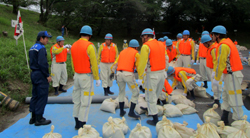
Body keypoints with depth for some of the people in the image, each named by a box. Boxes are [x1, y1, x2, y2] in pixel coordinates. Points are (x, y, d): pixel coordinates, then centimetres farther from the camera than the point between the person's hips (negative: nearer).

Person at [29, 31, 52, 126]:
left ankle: (33, 117, 23)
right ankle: (39, 119, 4)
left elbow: (32, 62, 17)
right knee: (42, 97, -2)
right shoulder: (41, 48, -14)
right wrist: (47, 75, -15)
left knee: (35, 96, 15)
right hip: (40, 75, -10)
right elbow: (42, 63, -21)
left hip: (34, 74, 10)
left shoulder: (32, 48, 15)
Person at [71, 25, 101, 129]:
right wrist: (97, 78, -5)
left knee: (77, 100, 14)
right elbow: (94, 64, -13)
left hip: (76, 76, 7)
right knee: (85, 102, 0)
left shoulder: (74, 45, 7)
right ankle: (82, 125, 7)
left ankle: (77, 123, 25)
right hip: (86, 77, -7)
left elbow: (72, 63, 13)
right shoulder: (89, 46, -13)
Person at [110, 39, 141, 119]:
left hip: (119, 73, 6)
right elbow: (138, 66, 1)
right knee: (135, 93, 6)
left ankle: (122, 111, 25)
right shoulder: (136, 53, 6)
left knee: (121, 92, 19)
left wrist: (113, 72, 20)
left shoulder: (122, 52, 21)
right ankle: (131, 112, 2)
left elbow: (116, 62, 17)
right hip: (128, 74, -5)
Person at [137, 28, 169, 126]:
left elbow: (143, 63, -14)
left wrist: (140, 77, -11)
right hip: (162, 73, 8)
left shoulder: (146, 46, -10)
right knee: (156, 95, 21)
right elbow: (166, 59, 13)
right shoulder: (161, 45, 11)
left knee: (151, 97, 3)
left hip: (152, 74, -7)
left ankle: (155, 120, 10)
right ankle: (150, 110, 39)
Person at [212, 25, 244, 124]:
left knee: (234, 99, -4)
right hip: (230, 74, 11)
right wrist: (215, 72, 18)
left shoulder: (223, 45, -18)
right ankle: (224, 119, 26)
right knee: (226, 97, 16)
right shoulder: (227, 42, 13)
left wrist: (216, 78, -15)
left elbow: (221, 63, -20)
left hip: (233, 75, -11)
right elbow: (219, 61, 16)